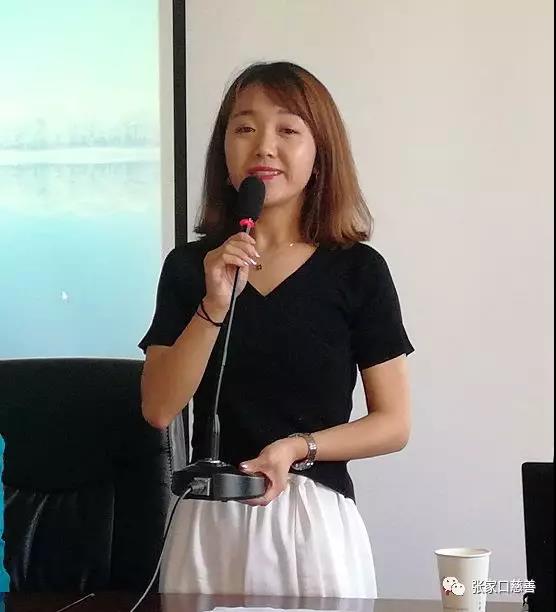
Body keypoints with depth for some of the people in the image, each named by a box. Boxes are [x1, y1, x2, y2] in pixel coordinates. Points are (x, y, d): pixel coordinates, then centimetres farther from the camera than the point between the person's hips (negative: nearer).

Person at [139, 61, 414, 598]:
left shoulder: (358, 270, -2)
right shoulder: (188, 266, 4)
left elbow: (394, 425, -1)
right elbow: (159, 409, -4)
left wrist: (298, 447, -16)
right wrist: (214, 307, -15)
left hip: (313, 518, -1)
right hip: (210, 520, 1)